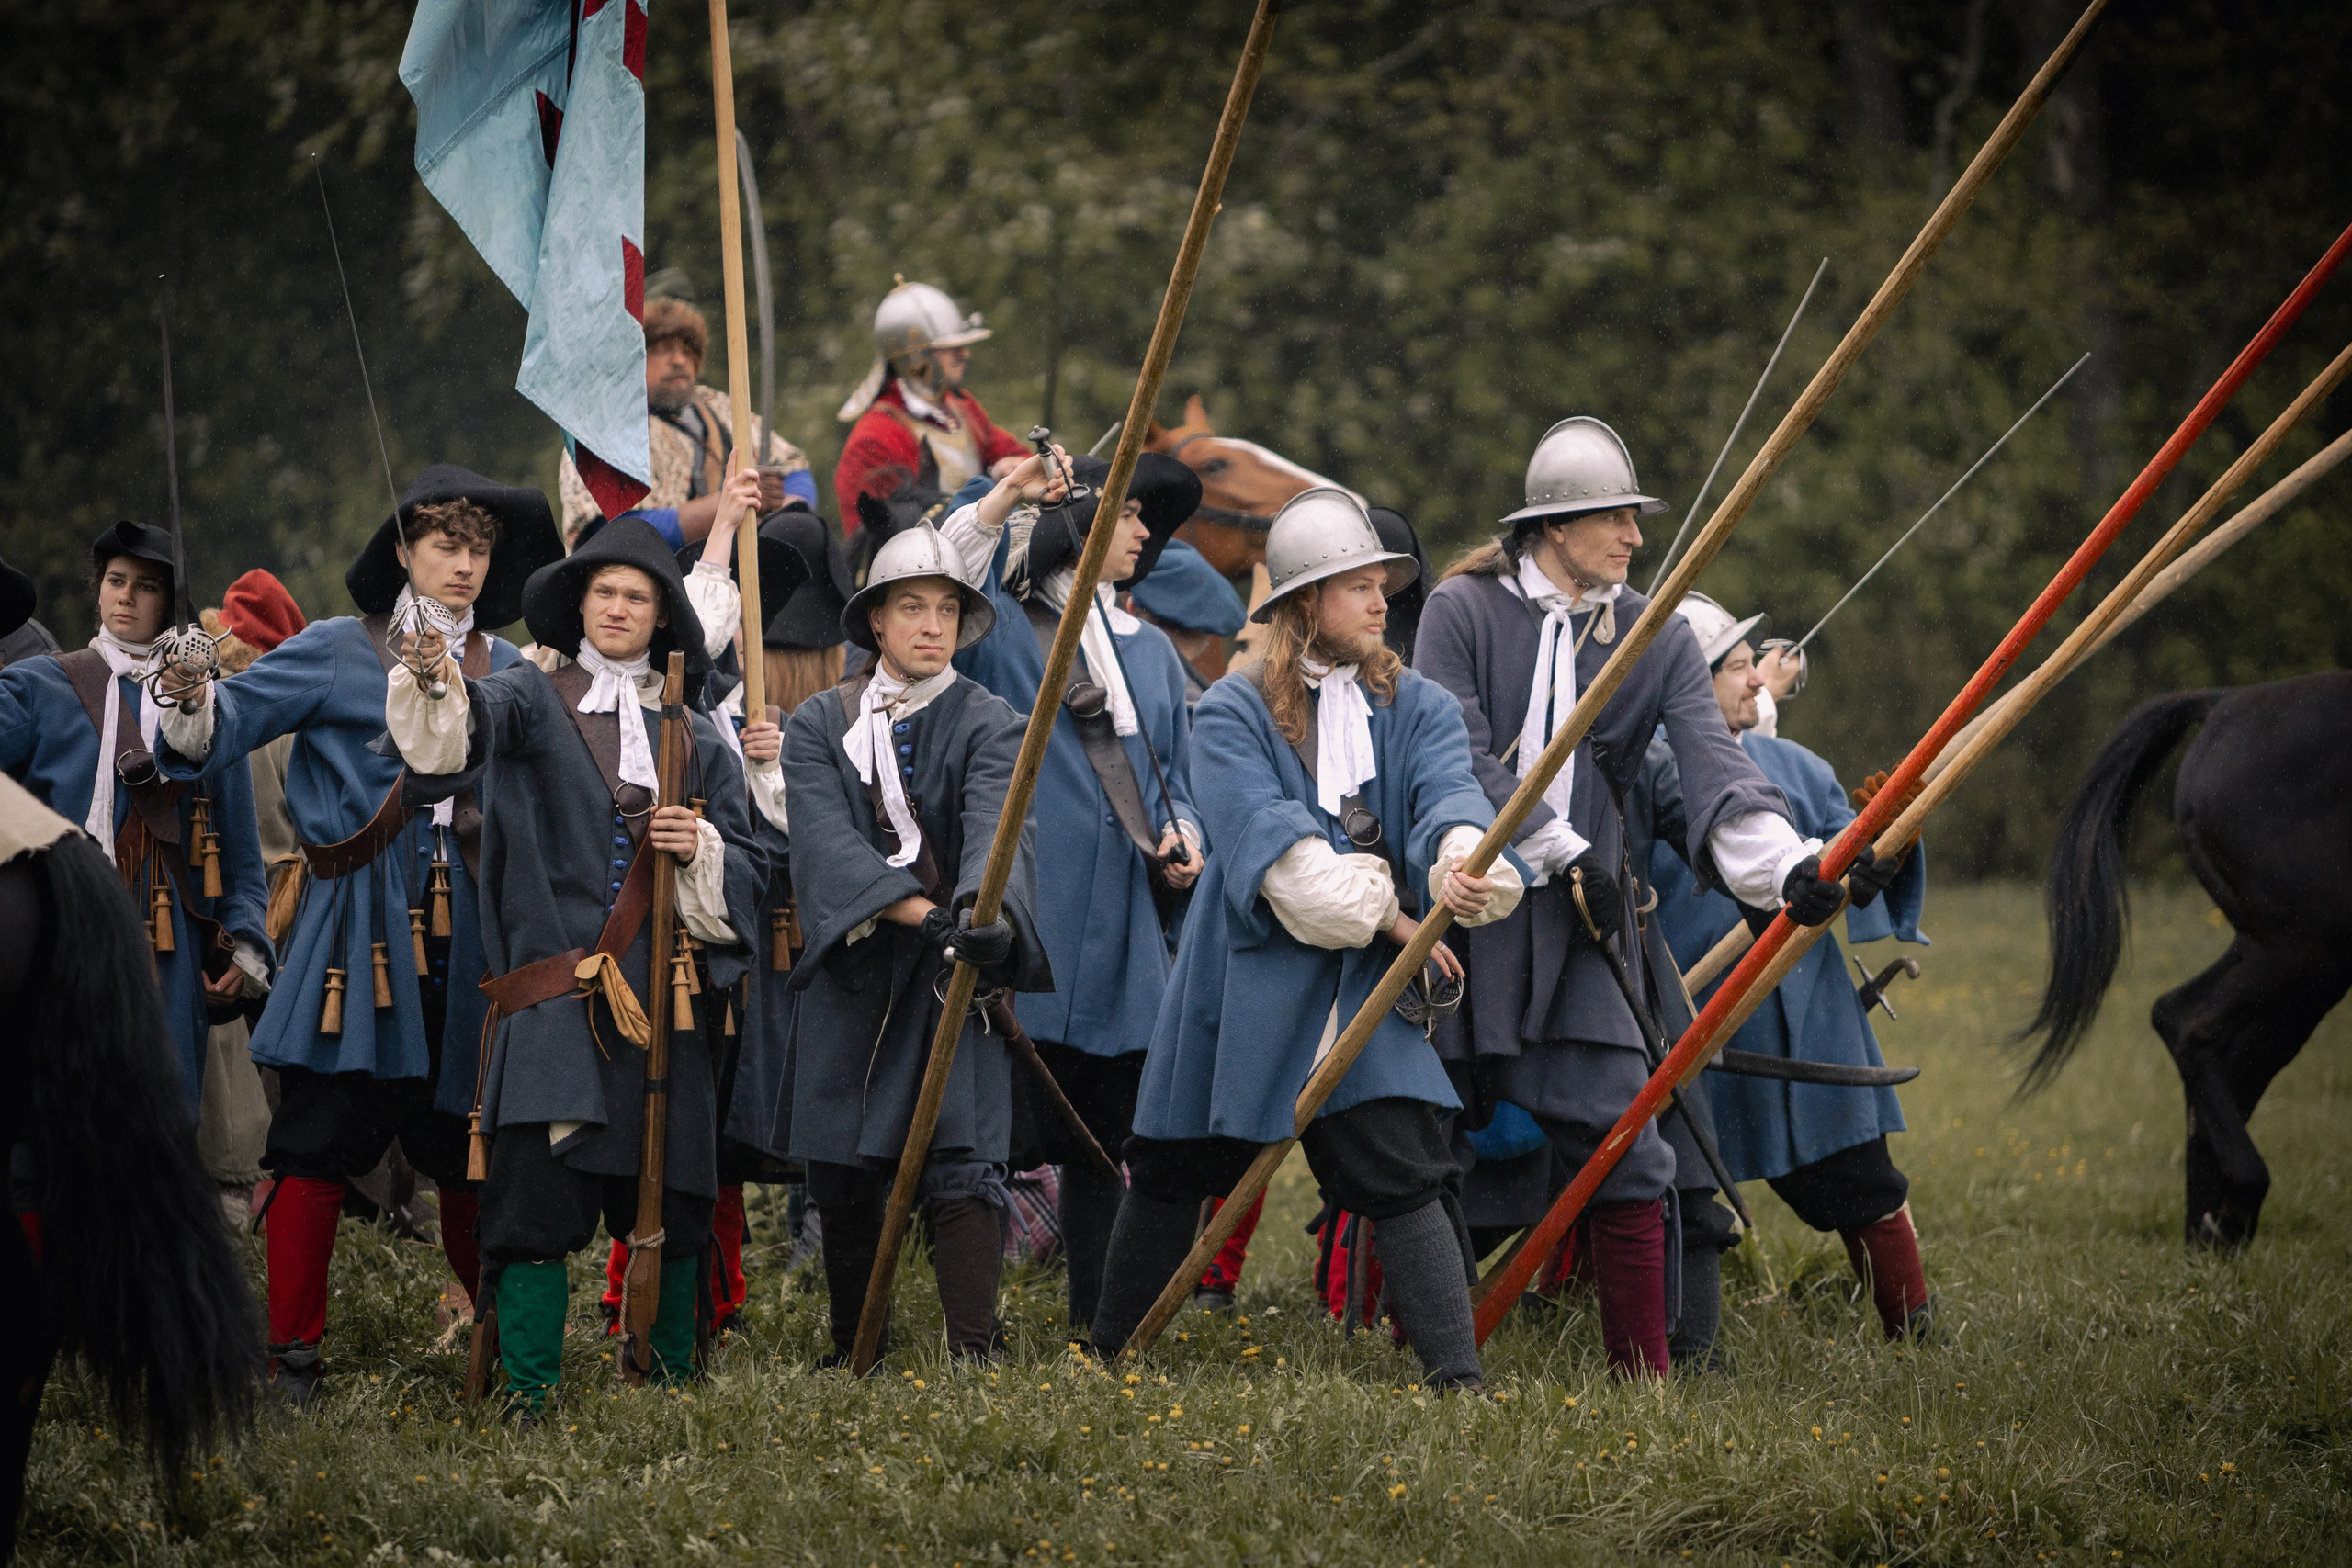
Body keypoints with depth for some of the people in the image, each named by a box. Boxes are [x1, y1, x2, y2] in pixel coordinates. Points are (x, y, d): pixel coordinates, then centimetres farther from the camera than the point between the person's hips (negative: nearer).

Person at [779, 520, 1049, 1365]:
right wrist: (921, 912, -26)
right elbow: (826, 842, -11)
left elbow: (1000, 826, -18)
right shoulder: (819, 725, 4)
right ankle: (853, 1358, 24)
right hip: (853, 968, 2)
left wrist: (989, 910, -40)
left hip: (952, 964, -2)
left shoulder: (988, 723, 0)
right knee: (843, 1177, 8)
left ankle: (973, 1358, -21)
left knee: (964, 1160, -15)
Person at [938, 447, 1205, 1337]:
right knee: (1005, 1136, -8)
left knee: (1098, 1145, 9)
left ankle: (1096, 1330, 14)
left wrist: (1181, 838, 3)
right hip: (1023, 923, -5)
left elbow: (1174, 780, 24)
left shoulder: (1151, 652, 20)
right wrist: (1005, 498, -28)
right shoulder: (1002, 623, 2)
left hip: (1123, 930, 5)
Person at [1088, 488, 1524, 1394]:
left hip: (1372, 983, 1)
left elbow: (1448, 795, -14)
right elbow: (1268, 843, -17)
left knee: (1405, 1174, -13)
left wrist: (1460, 862, -38)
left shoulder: (1418, 709, 6)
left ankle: (1456, 1378, -16)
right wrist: (1387, 915, -25)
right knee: (1173, 1170, 11)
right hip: (1249, 980, -1)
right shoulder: (1233, 713, -3)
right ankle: (1109, 1361, 28)